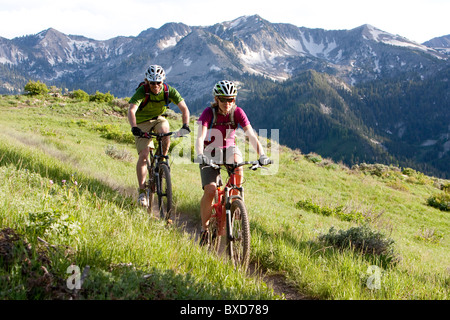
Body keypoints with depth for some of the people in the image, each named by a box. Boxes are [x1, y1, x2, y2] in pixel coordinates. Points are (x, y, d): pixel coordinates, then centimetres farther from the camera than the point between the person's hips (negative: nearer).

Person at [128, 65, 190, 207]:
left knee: (165, 131, -34)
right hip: (142, 122, -2)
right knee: (143, 155, -14)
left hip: (158, 119, 2)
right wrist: (134, 127, -55)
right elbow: (131, 110, -38)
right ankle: (142, 191, -7)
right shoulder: (142, 91, -26)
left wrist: (185, 125, -39)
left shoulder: (169, 91, -18)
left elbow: (184, 108, -22)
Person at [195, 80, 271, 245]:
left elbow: (251, 135, -23)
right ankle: (204, 228, -2)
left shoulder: (237, 112, -14)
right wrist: (200, 155, -51)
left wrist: (261, 155, -39)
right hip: (210, 151, -2)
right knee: (210, 189, -21)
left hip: (229, 148, 2)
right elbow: (200, 137, -31)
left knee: (236, 160, -35)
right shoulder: (208, 113, -19)